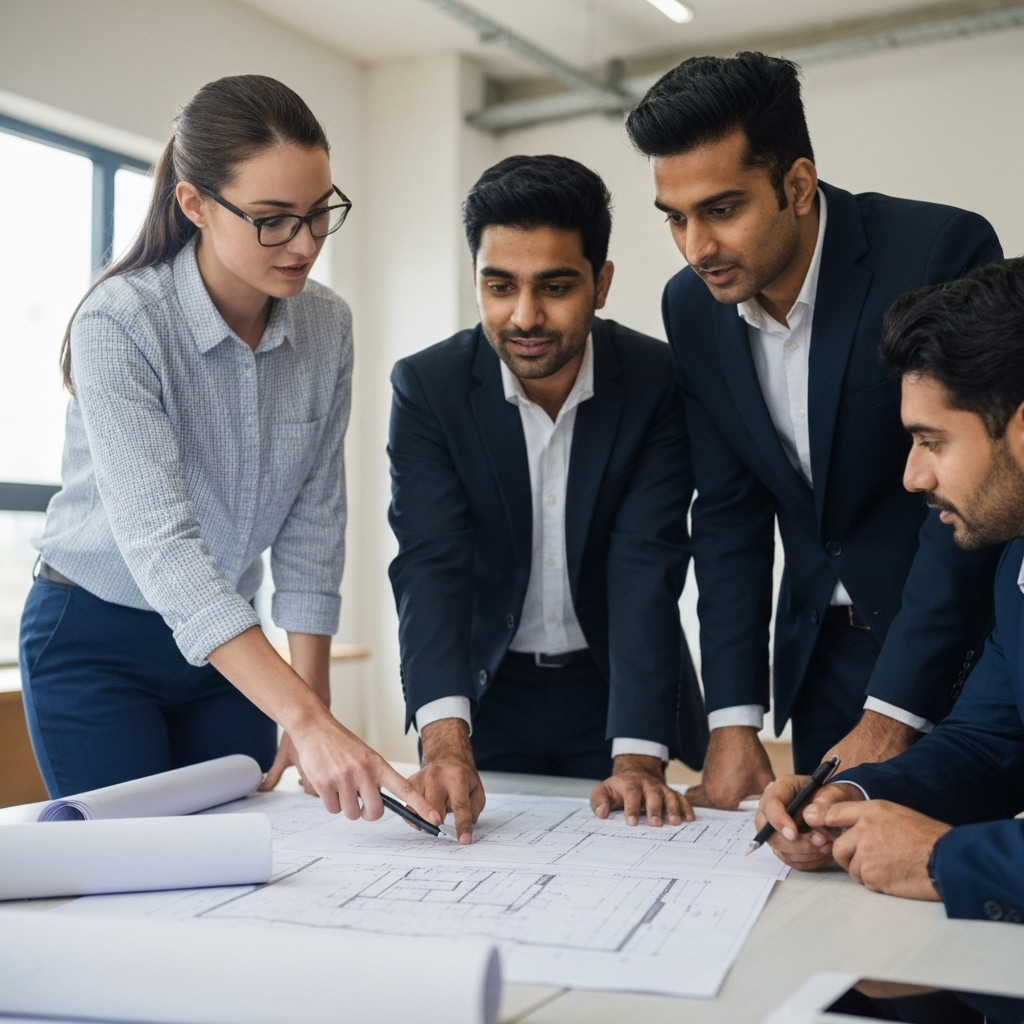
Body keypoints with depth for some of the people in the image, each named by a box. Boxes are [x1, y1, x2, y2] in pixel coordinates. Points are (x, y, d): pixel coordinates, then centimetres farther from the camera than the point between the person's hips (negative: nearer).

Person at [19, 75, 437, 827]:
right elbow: (160, 540, -34)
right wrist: (305, 719, -43)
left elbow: (313, 521, -2)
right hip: (95, 637, -4)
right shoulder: (119, 325, -24)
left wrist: (312, 705, -7)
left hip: (224, 647, 5)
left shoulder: (327, 327, -7)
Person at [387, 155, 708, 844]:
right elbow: (431, 566, -23)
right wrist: (446, 741, -38)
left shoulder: (659, 383, -16)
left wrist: (638, 758, -31)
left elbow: (646, 571, -21)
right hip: (484, 691, 1)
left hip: (617, 687, 0)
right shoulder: (427, 387, -14)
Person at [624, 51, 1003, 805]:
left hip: (963, 648, -4)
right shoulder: (692, 306, -3)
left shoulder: (943, 252, -20)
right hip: (822, 656, 4)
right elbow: (729, 515, 1)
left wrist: (892, 715, -21)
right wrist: (734, 720, -6)